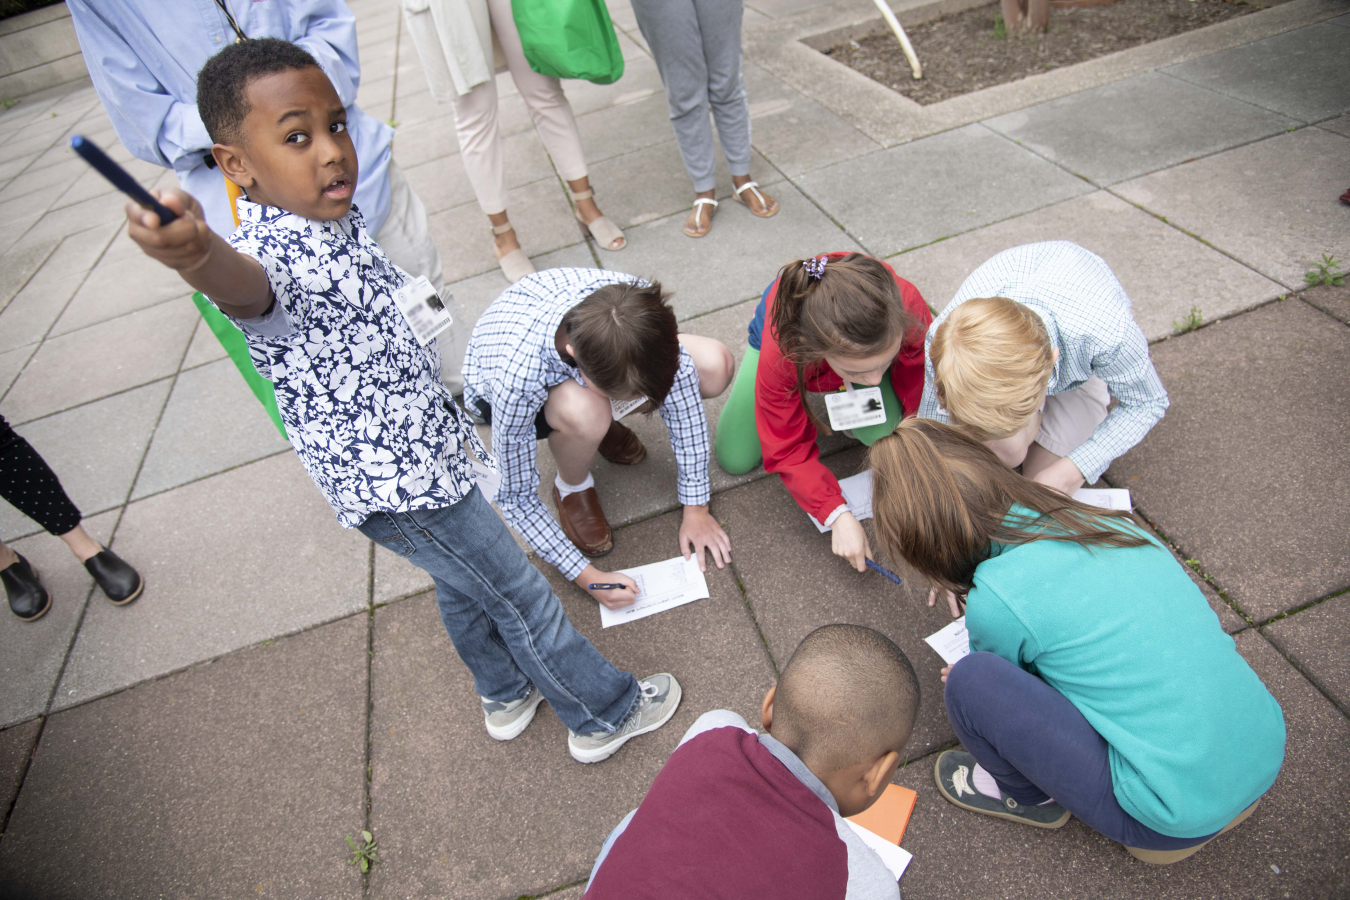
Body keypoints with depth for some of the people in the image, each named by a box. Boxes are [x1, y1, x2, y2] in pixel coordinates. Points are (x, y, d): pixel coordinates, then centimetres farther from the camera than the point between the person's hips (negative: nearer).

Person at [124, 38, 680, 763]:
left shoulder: (337, 219, 4)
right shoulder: (268, 251, -26)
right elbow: (244, 285, -52)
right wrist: (195, 257, -74)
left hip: (418, 451, 10)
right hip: (391, 484, -9)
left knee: (465, 585, 27)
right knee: (522, 600, 6)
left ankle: (506, 696, 52)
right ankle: (604, 714, 29)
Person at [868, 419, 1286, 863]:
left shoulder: (995, 598, -21)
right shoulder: (1104, 520, 0)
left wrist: (967, 683, 26)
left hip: (1180, 820, -7)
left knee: (971, 681, -12)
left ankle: (1028, 796, 14)